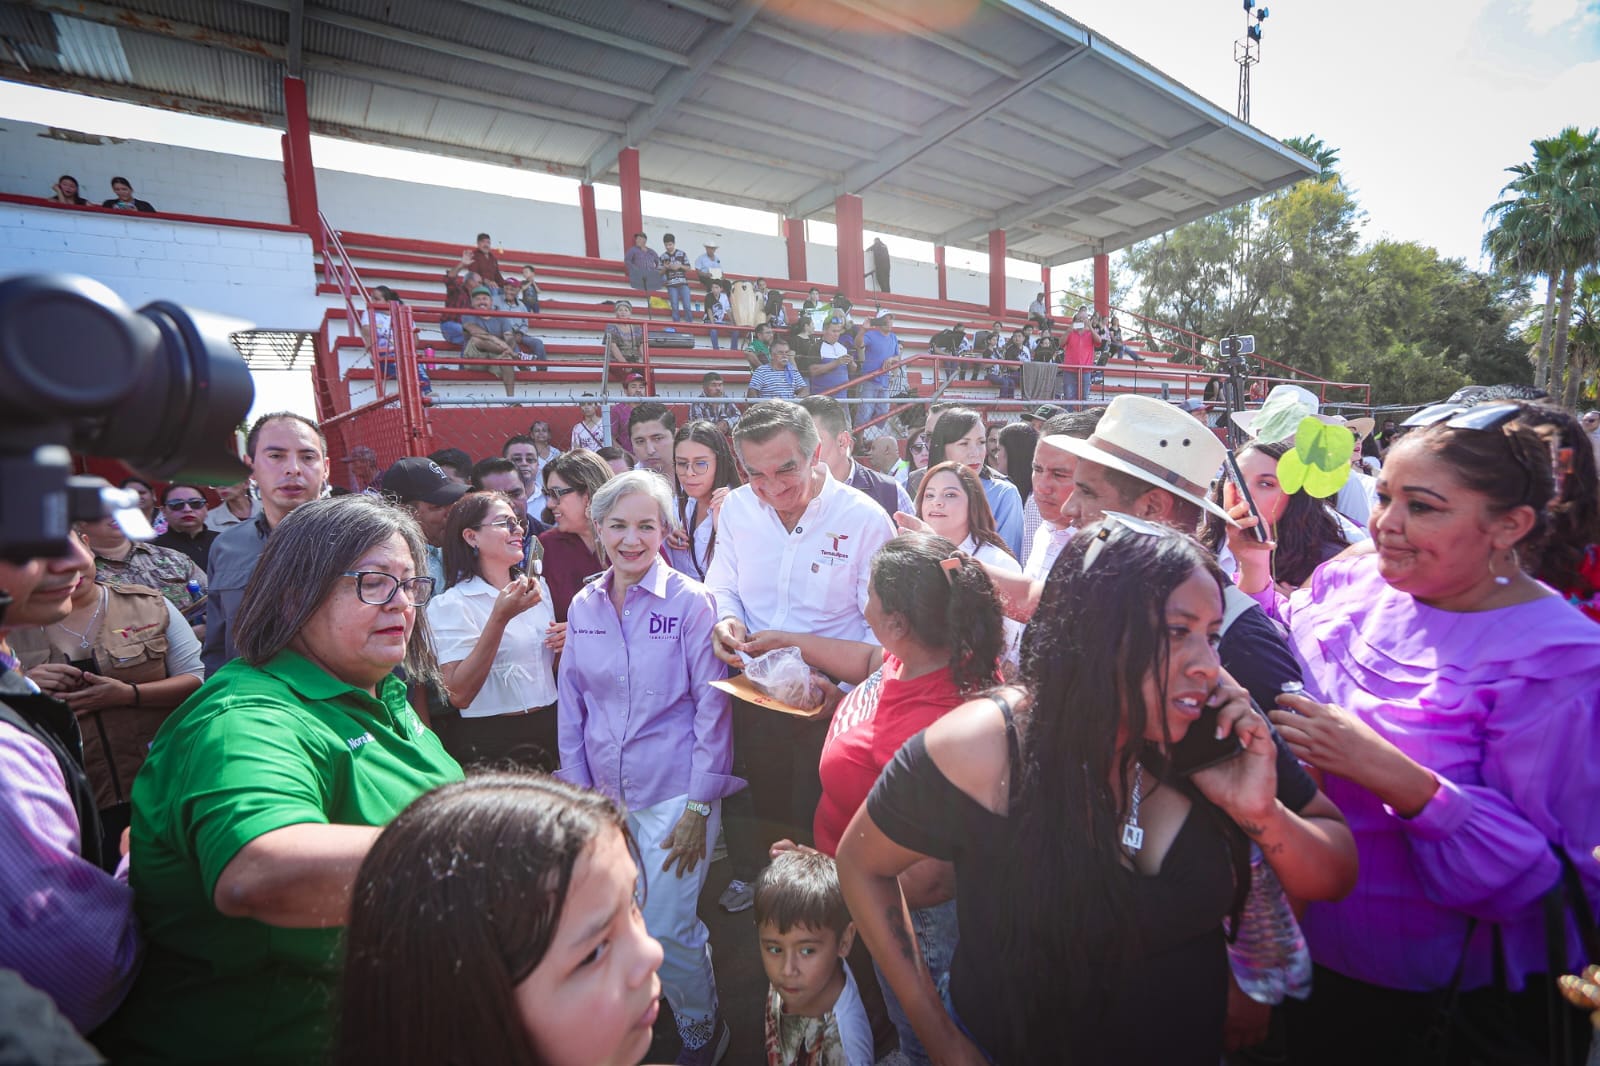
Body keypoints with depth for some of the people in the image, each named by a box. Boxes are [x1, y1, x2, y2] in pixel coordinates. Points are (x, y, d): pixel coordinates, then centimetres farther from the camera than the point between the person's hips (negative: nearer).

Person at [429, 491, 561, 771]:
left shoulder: (537, 586, 7)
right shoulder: (450, 604, -12)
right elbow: (459, 695, -22)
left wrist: (564, 644, -4)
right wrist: (500, 618, -28)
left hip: (549, 730, 6)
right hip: (490, 744, -6)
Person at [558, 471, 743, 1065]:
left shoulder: (690, 601, -11)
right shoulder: (583, 606, 2)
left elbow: (712, 705, -11)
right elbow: (571, 705, 8)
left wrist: (699, 807, -12)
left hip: (675, 793, -4)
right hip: (606, 794, 5)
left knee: (665, 931, -1)